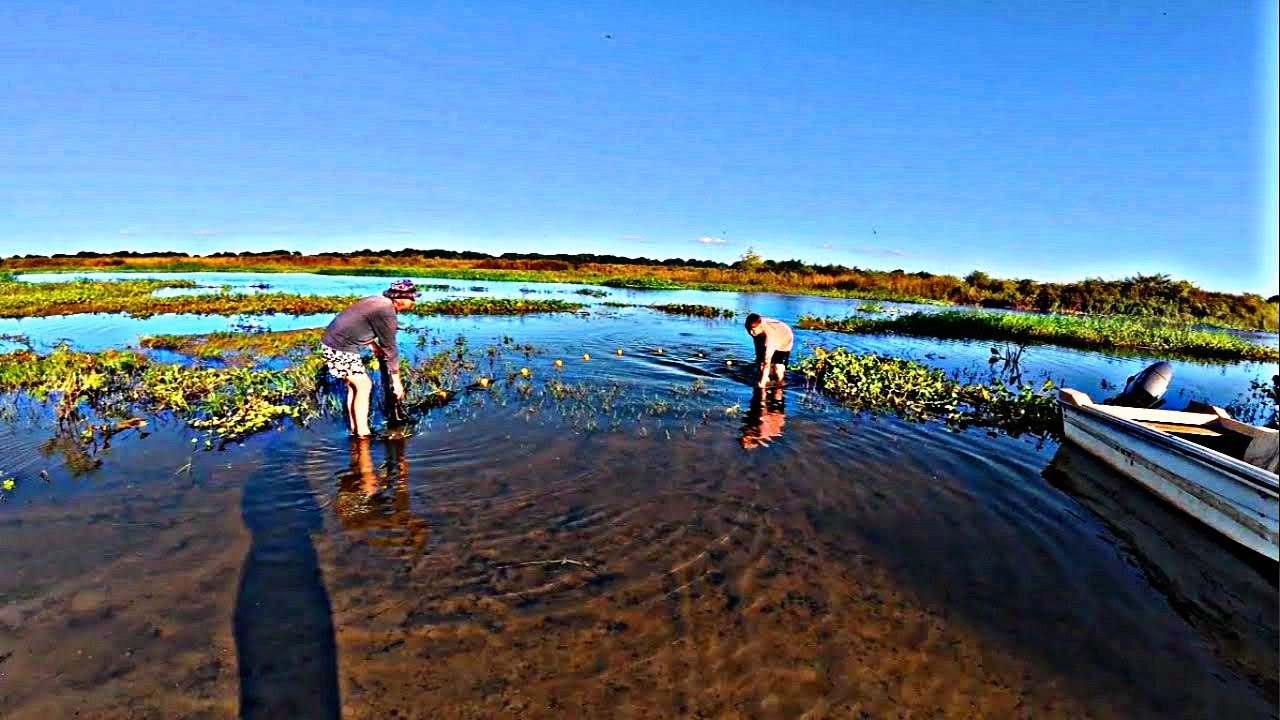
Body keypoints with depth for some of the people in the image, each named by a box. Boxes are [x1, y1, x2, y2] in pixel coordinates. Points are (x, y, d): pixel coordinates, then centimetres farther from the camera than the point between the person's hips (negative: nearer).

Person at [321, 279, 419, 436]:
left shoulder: (378, 301, 8)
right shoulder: (386, 313, -20)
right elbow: (390, 348, -16)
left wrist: (375, 347, 17)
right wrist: (396, 380, -9)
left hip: (332, 341, 10)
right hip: (340, 348, -10)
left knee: (354, 386, 16)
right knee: (364, 385, -5)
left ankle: (354, 429, 25)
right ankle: (363, 433, 0)